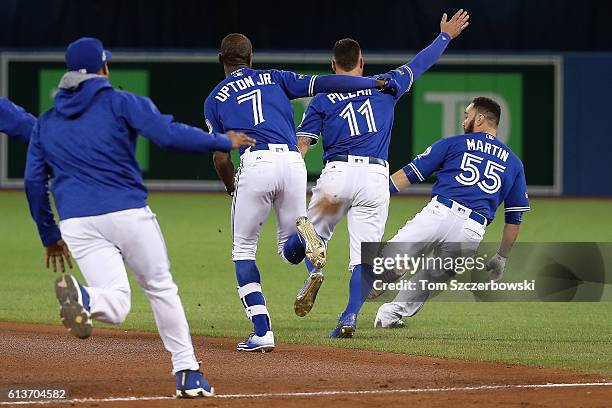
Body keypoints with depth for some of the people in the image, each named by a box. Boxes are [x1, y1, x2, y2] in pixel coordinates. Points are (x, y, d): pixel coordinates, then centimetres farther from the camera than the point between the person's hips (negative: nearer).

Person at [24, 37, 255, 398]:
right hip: (129, 213, -2)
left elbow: (33, 182, 15)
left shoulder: (46, 123, 18)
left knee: (116, 306, -6)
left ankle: (81, 297, -40)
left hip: (77, 223, 2)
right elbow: (169, 134, -8)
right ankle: (188, 372, 15)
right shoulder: (121, 103, 5)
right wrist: (224, 142, 3)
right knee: (161, 288, 17)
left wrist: (50, 236, 24)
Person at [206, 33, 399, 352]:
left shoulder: (215, 99, 16)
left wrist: (232, 190, 28)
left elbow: (220, 158, 10)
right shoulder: (274, 78, 21)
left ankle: (262, 333, -1)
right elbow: (322, 83, 10)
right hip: (293, 162, 3)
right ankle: (305, 235, -25)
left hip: (255, 164, -3)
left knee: (243, 250, 13)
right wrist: (376, 84, 15)